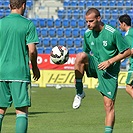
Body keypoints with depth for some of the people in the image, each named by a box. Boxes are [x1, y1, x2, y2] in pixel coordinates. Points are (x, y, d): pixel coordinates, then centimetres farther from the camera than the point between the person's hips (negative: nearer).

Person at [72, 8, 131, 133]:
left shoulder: (113, 33, -13)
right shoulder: (87, 34, 2)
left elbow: (127, 52, -9)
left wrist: (109, 62, -18)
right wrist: (78, 74, 7)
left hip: (109, 71, -4)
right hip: (95, 66, 4)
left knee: (109, 105, -8)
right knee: (81, 56, -29)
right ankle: (79, 93, -20)